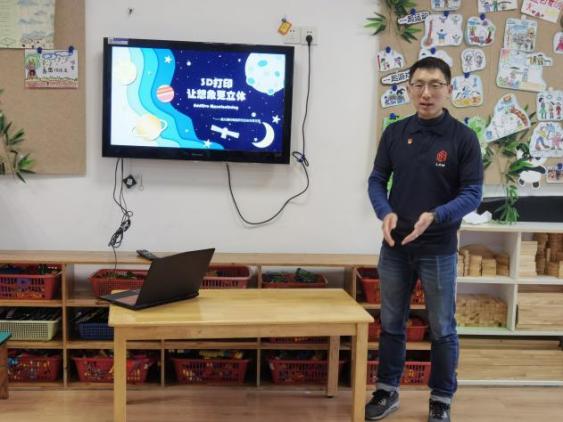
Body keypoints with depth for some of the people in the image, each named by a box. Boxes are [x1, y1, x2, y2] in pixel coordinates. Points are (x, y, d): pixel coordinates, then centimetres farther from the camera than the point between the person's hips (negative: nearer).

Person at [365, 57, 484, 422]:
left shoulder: (463, 138, -7)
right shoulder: (395, 133, 3)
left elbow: (472, 194, -8)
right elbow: (377, 180, 6)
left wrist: (435, 216, -25)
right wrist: (386, 213, -14)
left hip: (439, 250, -3)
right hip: (395, 247, 3)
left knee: (442, 329, 9)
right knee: (392, 324, 13)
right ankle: (387, 391, 29)